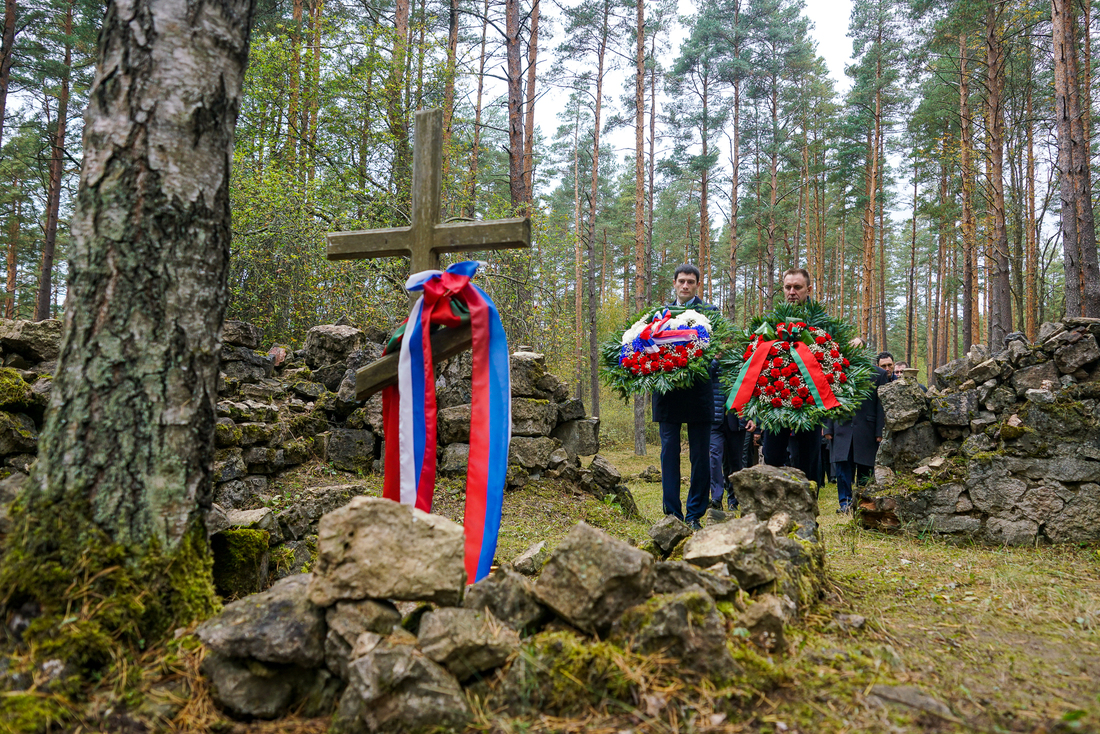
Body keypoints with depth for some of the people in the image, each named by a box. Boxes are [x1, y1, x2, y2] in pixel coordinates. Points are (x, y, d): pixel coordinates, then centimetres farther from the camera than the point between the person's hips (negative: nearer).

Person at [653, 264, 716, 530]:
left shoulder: (709, 312, 2)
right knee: (669, 453, 6)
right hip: (668, 392, 3)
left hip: (698, 393, -3)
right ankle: (672, 514, 13)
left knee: (700, 456, 5)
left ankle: (695, 515, 15)